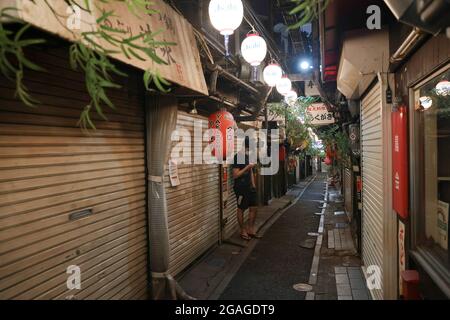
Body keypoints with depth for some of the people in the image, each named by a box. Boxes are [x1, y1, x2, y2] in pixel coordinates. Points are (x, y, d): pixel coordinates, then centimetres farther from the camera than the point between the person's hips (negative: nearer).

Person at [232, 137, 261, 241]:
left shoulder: (248, 156, 10)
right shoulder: (238, 157, -15)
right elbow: (235, 175, -18)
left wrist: (253, 184, 15)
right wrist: (247, 167, -20)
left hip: (249, 187, 8)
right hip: (241, 188, -8)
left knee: (253, 208, 10)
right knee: (241, 209, 4)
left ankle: (251, 230, 23)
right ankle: (243, 231, 18)